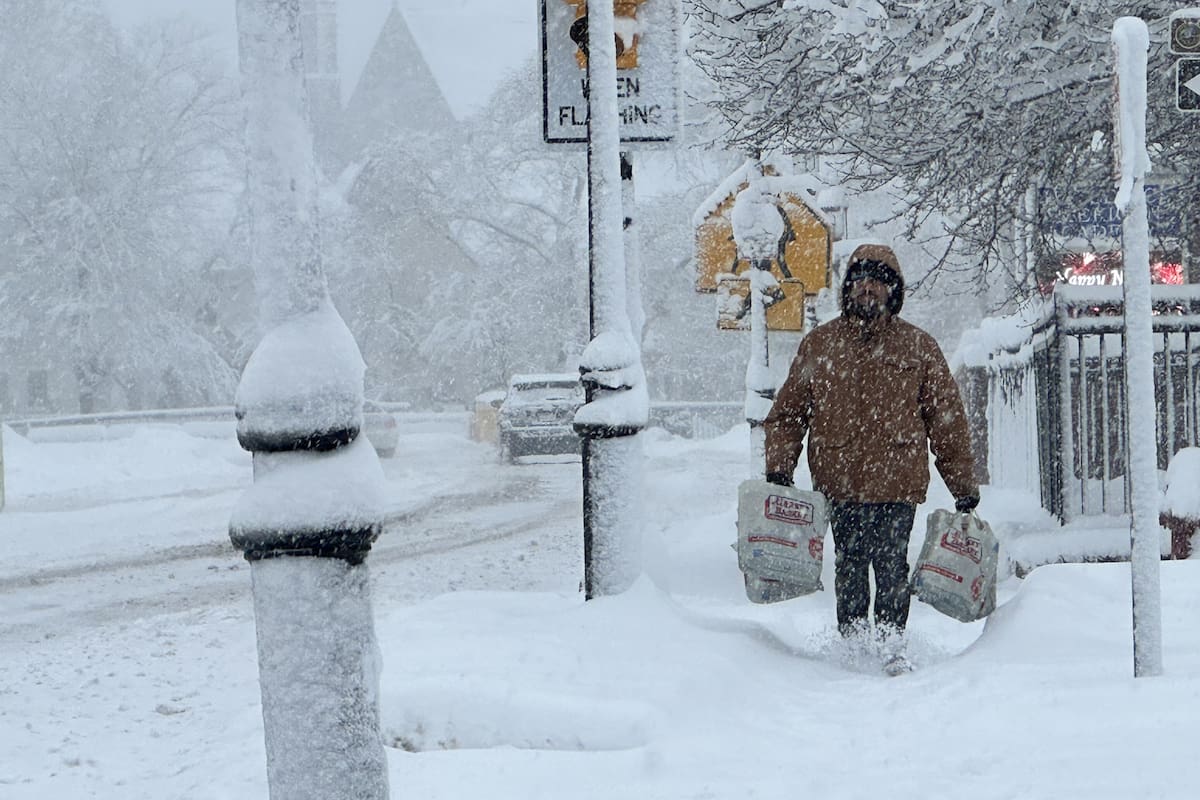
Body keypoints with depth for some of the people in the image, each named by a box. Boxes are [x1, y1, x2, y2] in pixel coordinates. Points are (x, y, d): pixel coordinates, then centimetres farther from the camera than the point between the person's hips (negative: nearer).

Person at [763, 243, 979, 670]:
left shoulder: (918, 346, 8)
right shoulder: (819, 344, 10)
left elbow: (948, 420, 10)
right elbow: (788, 411, 14)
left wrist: (964, 484, 9)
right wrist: (778, 466, 1)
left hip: (899, 481, -1)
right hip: (840, 479, 1)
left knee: (891, 566, -5)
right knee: (849, 566, 4)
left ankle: (890, 642, 4)